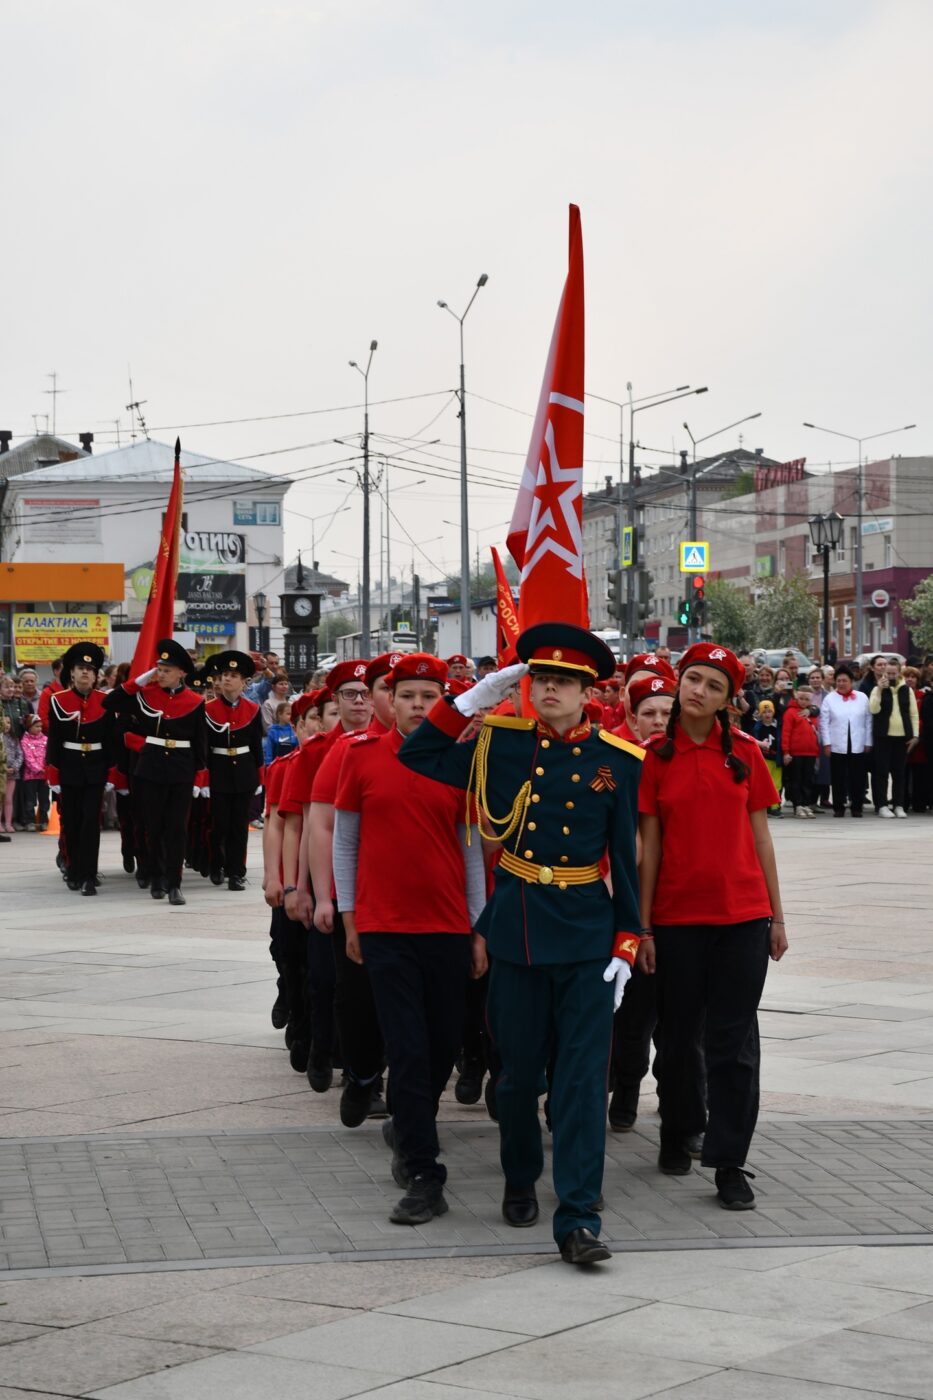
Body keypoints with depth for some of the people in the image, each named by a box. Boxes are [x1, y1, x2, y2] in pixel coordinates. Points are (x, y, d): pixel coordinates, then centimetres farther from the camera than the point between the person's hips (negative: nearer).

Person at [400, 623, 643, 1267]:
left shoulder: (617, 760, -1)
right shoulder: (500, 742, 2)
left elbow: (626, 859, 2)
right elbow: (418, 755, 7)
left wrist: (625, 947, -2)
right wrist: (474, 698, -2)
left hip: (587, 936, -1)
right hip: (515, 929, 2)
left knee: (583, 1076, -5)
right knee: (518, 1070, 11)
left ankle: (578, 1218, -5)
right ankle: (520, 1182, 33)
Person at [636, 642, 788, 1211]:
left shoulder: (744, 752, 2)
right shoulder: (655, 757, 0)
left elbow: (760, 834, 6)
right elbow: (648, 845, 1)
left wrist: (777, 915, 5)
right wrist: (643, 926, -1)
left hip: (742, 913, 0)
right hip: (677, 916, 0)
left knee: (733, 1038, 0)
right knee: (680, 1033, 11)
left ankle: (730, 1162, 5)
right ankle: (678, 1134, 31)